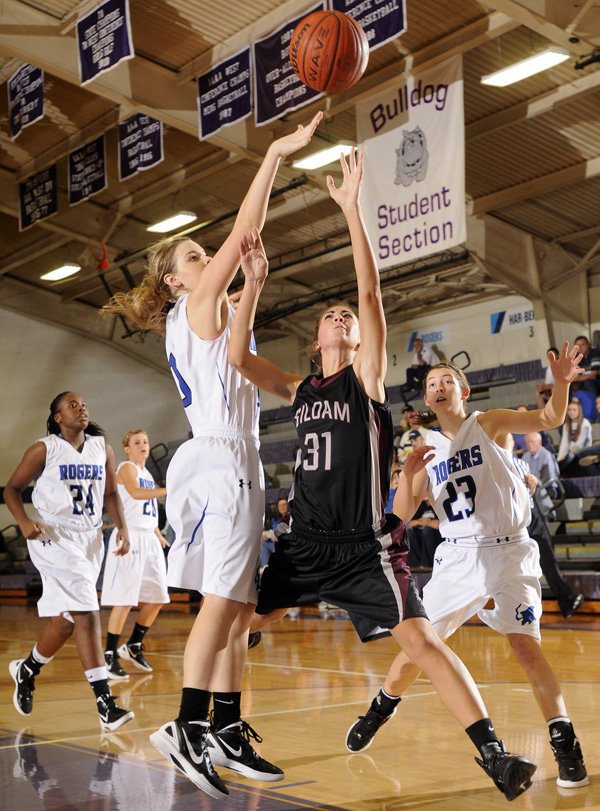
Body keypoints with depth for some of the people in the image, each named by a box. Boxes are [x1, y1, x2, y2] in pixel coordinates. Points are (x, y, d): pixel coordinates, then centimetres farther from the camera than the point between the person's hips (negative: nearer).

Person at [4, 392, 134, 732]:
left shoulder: (102, 448, 8)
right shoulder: (44, 449, -4)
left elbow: (111, 493, 15)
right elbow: (12, 489, 1)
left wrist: (122, 527, 1)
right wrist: (24, 522, -16)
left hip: (91, 539, 6)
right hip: (55, 538, -6)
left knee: (64, 620, 13)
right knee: (87, 615, -17)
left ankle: (28, 669, 41)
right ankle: (105, 703, -16)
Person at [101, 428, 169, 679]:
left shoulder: (147, 473, 20)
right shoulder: (127, 468, -5)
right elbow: (135, 492, -26)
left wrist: (159, 535, 21)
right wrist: (169, 490, -34)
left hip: (149, 539, 9)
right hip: (130, 537, -9)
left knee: (157, 598, 9)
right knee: (124, 600, -10)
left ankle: (133, 647, 24)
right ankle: (109, 656, -2)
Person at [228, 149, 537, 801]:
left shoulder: (365, 379, -2)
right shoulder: (300, 391, 11)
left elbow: (370, 293, -12)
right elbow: (237, 357, 0)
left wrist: (351, 209, -16)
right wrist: (254, 282, -5)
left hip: (364, 547, -5)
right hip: (304, 543, 6)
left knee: (421, 641, -16)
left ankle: (494, 755, -11)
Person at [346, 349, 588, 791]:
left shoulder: (489, 424, -2)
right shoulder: (428, 449, 8)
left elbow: (549, 419, -14)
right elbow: (402, 515, 4)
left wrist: (561, 383, -34)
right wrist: (407, 472, -14)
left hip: (507, 551, -4)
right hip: (456, 556, 4)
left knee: (525, 642, -17)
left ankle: (565, 742, -7)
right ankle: (381, 709, 31)